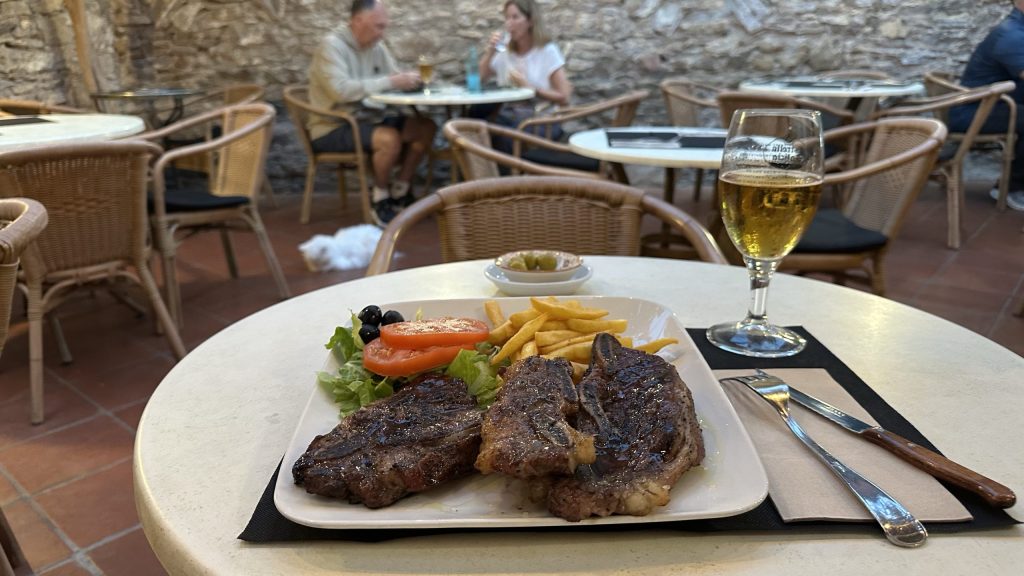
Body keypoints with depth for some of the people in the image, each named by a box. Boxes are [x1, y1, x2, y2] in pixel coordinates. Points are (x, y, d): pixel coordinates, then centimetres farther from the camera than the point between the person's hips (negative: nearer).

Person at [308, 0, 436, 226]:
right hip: (333, 128, -8)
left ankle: (399, 191, 5)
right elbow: (340, 90, -30)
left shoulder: (376, 46, 7)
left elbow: (394, 77, 14)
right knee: (390, 138, -32)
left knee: (426, 128, -4)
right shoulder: (332, 45, -16)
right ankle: (380, 198, -9)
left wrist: (409, 79, -11)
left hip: (367, 119, 8)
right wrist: (389, 82, -28)